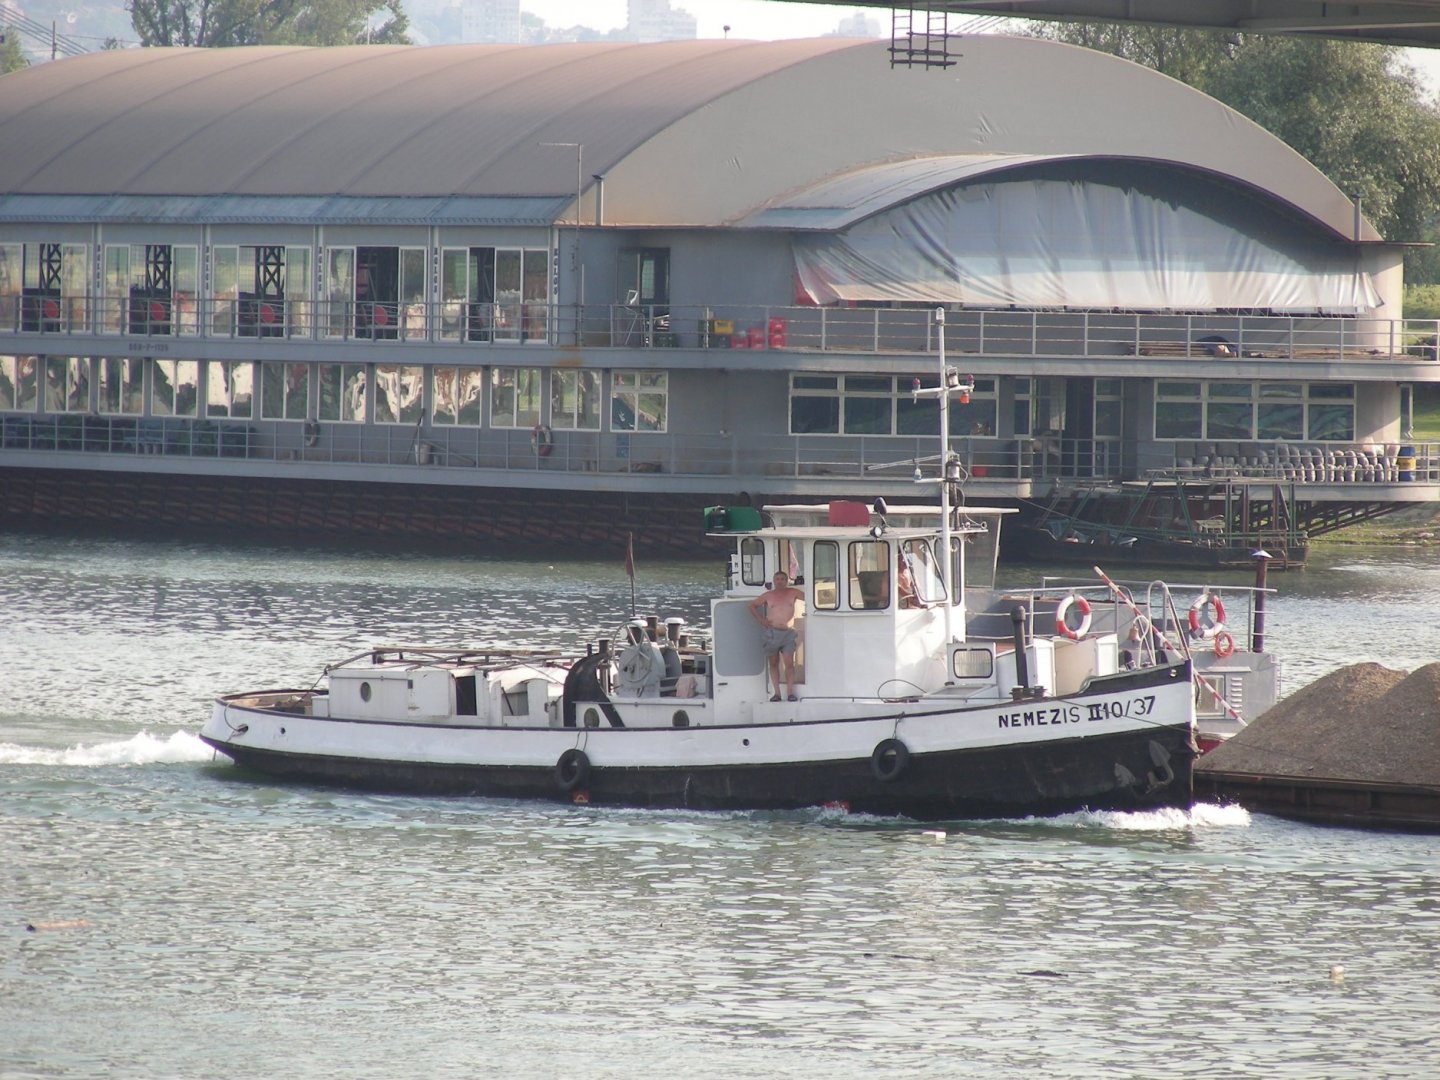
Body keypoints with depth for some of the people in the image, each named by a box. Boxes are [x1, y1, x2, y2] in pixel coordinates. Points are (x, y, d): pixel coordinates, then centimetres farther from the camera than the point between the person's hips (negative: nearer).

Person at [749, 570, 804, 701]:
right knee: (774, 663, 3)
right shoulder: (768, 595, 7)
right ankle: (776, 693, 5)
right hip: (772, 632, 1)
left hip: (788, 633, -1)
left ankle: (790, 692, -9)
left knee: (789, 663, -11)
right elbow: (752, 605, 17)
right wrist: (760, 619, 6)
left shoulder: (793, 593, 5)